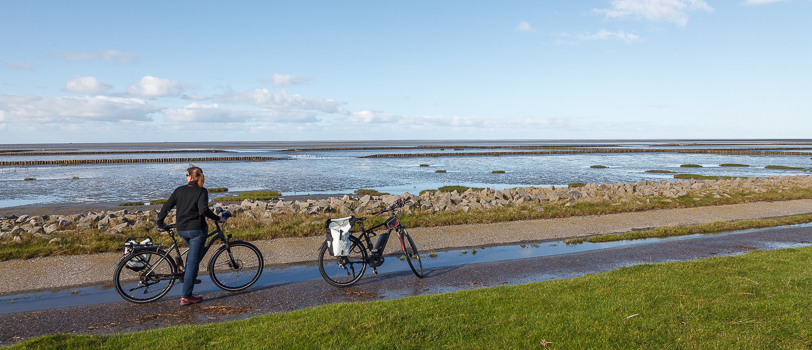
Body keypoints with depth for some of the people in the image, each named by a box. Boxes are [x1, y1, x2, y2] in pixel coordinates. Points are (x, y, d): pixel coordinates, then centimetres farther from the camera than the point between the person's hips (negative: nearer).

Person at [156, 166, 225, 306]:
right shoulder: (201, 191, -9)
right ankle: (186, 297, 0)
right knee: (193, 261, -1)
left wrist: (160, 223, 20)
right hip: (196, 229, -6)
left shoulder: (179, 190, 5)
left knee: (193, 251, 34)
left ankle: (187, 277, 35)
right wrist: (218, 219, -12)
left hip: (181, 230, 6)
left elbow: (166, 207, 6)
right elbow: (203, 210, -23)